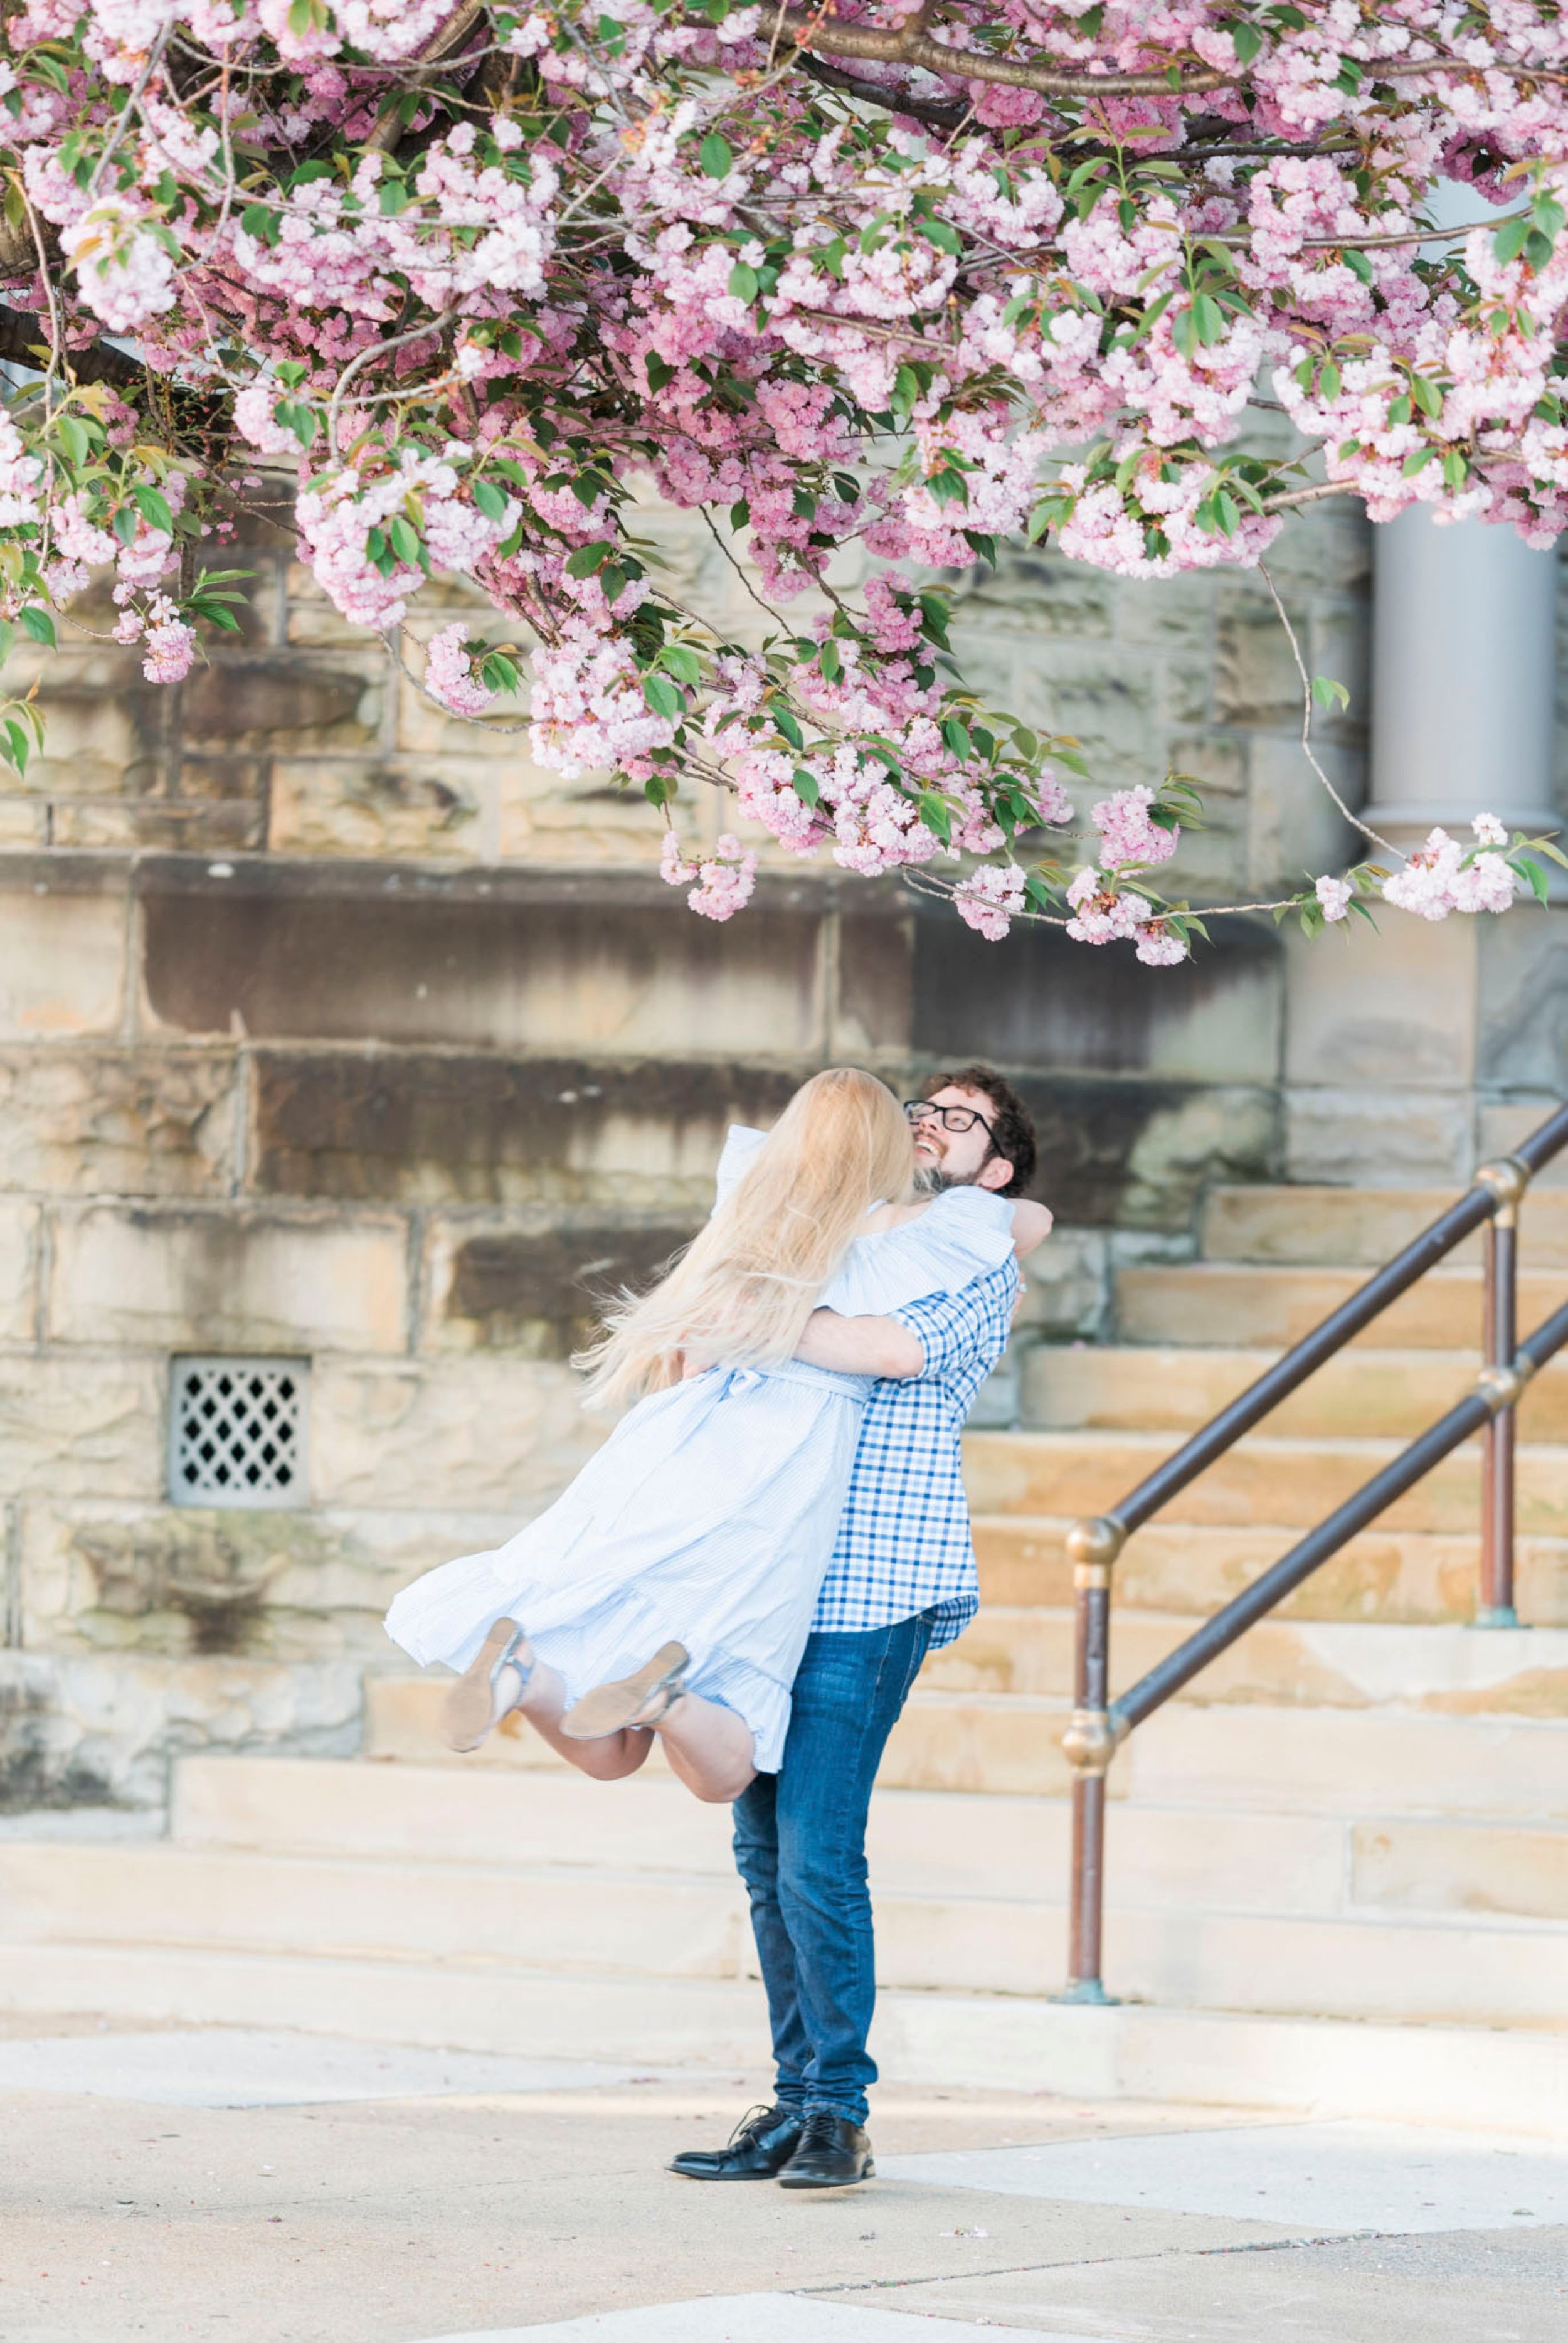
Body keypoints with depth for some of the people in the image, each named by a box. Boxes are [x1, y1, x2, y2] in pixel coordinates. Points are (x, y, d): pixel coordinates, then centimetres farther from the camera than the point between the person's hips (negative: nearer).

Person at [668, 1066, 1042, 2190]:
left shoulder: (983, 1267, 3)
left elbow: (896, 1348, -16)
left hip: (866, 1591, -7)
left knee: (816, 1857, -12)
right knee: (765, 1851, 5)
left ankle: (841, 2112, -4)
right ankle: (796, 2102, 10)